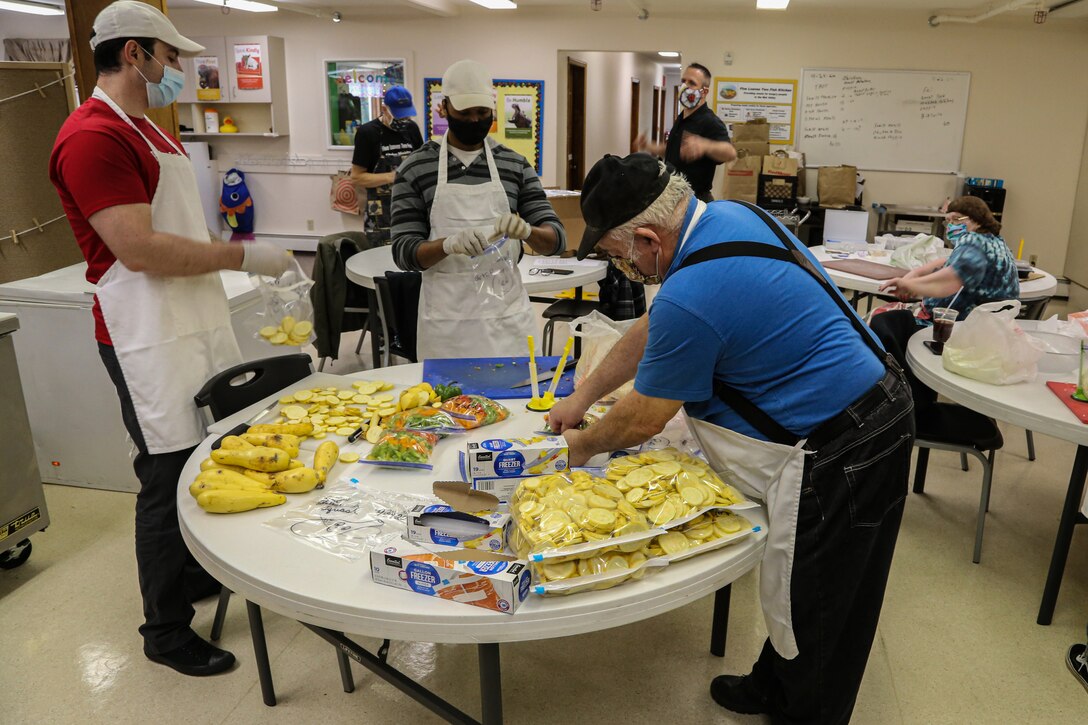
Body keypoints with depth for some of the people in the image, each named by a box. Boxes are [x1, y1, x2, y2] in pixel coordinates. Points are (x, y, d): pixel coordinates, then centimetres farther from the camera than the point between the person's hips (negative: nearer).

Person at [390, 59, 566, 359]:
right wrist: (448, 244, -27)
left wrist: (526, 230, -22)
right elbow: (403, 252, -6)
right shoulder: (415, 168, -2)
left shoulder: (516, 165, 4)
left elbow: (556, 238, 0)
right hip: (445, 321, -2)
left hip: (508, 314, 2)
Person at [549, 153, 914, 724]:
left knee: (810, 617, 12)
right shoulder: (729, 215, 2)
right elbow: (651, 331, 12)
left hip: (835, 458, -10)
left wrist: (583, 445, 7)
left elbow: (643, 421, -13)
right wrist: (582, 396, 16)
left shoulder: (692, 297, -29)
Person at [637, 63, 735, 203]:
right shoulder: (681, 119, 9)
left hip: (696, 200, -9)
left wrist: (704, 145, -55)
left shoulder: (710, 122, -20)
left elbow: (730, 153, -37)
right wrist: (650, 147, 16)